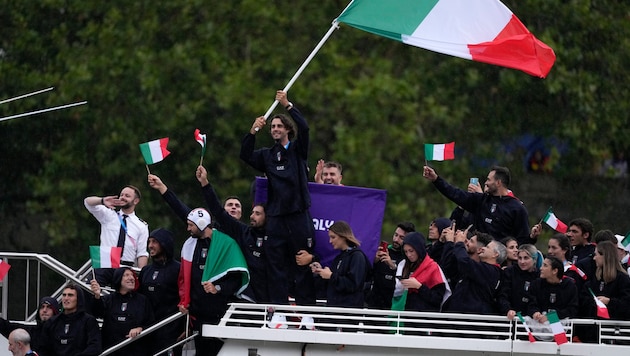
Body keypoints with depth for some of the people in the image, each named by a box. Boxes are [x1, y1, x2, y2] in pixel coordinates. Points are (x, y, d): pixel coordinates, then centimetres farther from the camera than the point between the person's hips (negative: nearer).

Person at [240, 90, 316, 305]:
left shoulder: (297, 150, 7)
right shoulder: (267, 155, 16)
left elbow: (304, 128, -9)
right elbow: (245, 156, 1)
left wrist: (288, 105, -16)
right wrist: (252, 132, -11)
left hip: (299, 214, -3)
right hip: (276, 215, 3)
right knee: (276, 262, 2)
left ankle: (305, 304, 0)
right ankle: (278, 305, 4)